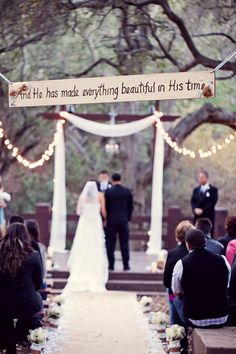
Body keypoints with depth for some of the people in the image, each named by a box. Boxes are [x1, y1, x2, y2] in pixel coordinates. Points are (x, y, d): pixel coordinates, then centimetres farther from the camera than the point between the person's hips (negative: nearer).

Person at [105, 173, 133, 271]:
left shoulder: (108, 191, -7)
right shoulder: (127, 192, 1)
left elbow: (106, 206, -3)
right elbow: (130, 207, 5)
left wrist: (105, 219, 8)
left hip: (111, 220, -2)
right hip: (124, 220, 2)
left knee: (110, 243, 3)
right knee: (124, 243, 5)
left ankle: (111, 264, 2)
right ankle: (126, 265, 5)